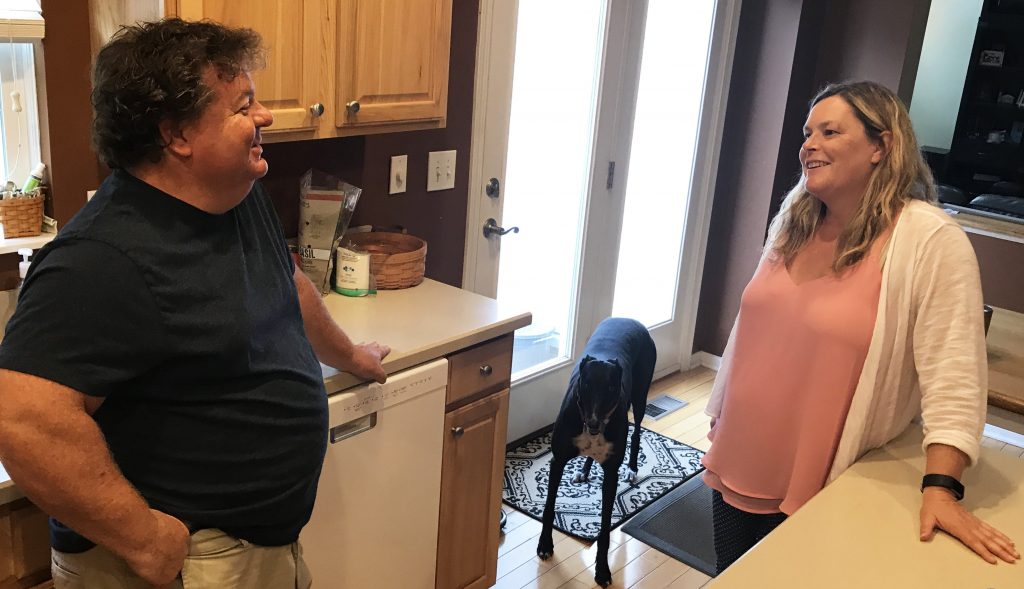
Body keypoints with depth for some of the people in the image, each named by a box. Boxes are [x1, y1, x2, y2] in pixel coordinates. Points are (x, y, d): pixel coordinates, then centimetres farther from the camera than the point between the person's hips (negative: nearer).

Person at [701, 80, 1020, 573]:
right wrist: (721, 416, 17)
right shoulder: (794, 219, 3)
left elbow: (953, 375, -20)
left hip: (820, 485, -6)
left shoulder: (932, 242, -17)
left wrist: (940, 489, -26)